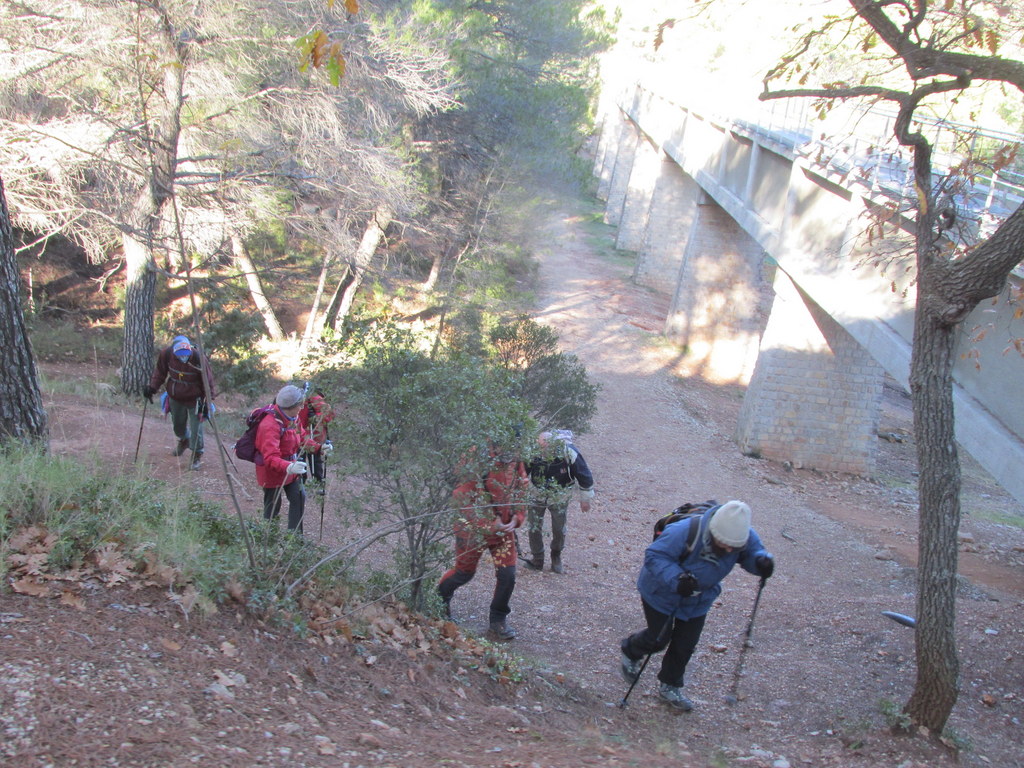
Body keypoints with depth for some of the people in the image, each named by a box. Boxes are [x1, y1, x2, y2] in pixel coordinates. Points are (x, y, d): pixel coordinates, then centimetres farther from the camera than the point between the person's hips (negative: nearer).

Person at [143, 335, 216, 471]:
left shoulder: (198, 359, -29)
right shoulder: (166, 354, -20)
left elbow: (208, 382, -17)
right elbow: (160, 372, 2)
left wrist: (207, 402, -21)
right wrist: (152, 387, -6)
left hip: (194, 399, -4)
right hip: (175, 397, 4)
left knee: (196, 428, -5)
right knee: (177, 424, 22)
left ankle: (197, 454, 19)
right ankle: (184, 440, 55)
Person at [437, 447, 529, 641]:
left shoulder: (515, 461, -2)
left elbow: (522, 490, 11)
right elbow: (461, 495, -22)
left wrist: (516, 519, -6)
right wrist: (488, 525, -24)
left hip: (504, 530, 4)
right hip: (474, 529, -4)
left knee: (507, 575, -2)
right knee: (464, 573, 14)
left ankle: (498, 621, 18)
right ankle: (441, 596, 46)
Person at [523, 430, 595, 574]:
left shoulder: (568, 452, -31)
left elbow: (584, 475, -15)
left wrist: (585, 499, -4)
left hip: (560, 499, 0)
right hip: (536, 496, 0)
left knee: (559, 530, 12)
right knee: (534, 528, 6)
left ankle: (556, 558, 39)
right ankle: (537, 560, 29)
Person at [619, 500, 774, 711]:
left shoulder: (745, 537, -25)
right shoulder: (684, 532, -42)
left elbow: (754, 552, -7)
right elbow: (654, 556, -35)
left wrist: (762, 562, -32)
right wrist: (676, 579, -51)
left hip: (698, 600, 5)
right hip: (662, 592, -5)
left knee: (686, 644, 13)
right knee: (659, 639, 11)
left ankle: (670, 687, 36)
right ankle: (630, 651, 46)